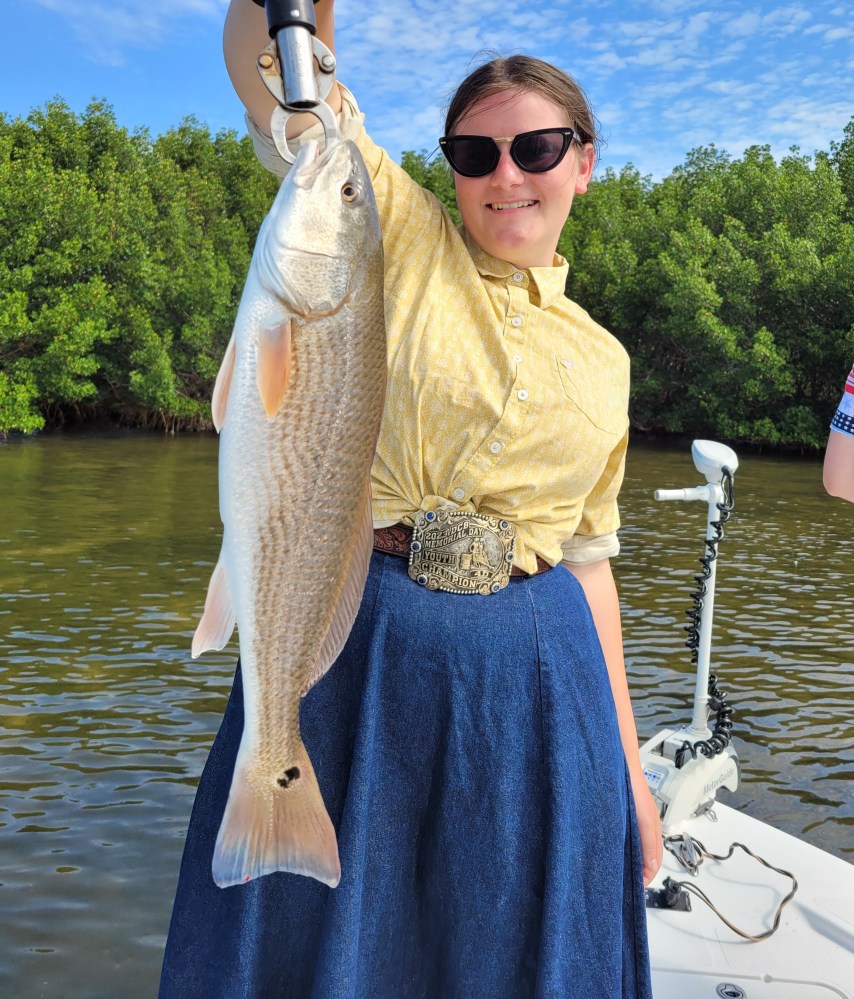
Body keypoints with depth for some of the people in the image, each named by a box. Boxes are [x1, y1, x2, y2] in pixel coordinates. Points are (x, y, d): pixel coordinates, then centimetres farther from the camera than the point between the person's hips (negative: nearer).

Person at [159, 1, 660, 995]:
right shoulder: (396, 235, 1)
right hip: (353, 649, -3)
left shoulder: (600, 361, 10)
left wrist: (627, 762, 11)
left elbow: (587, 557, 12)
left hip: (532, 681, 4)